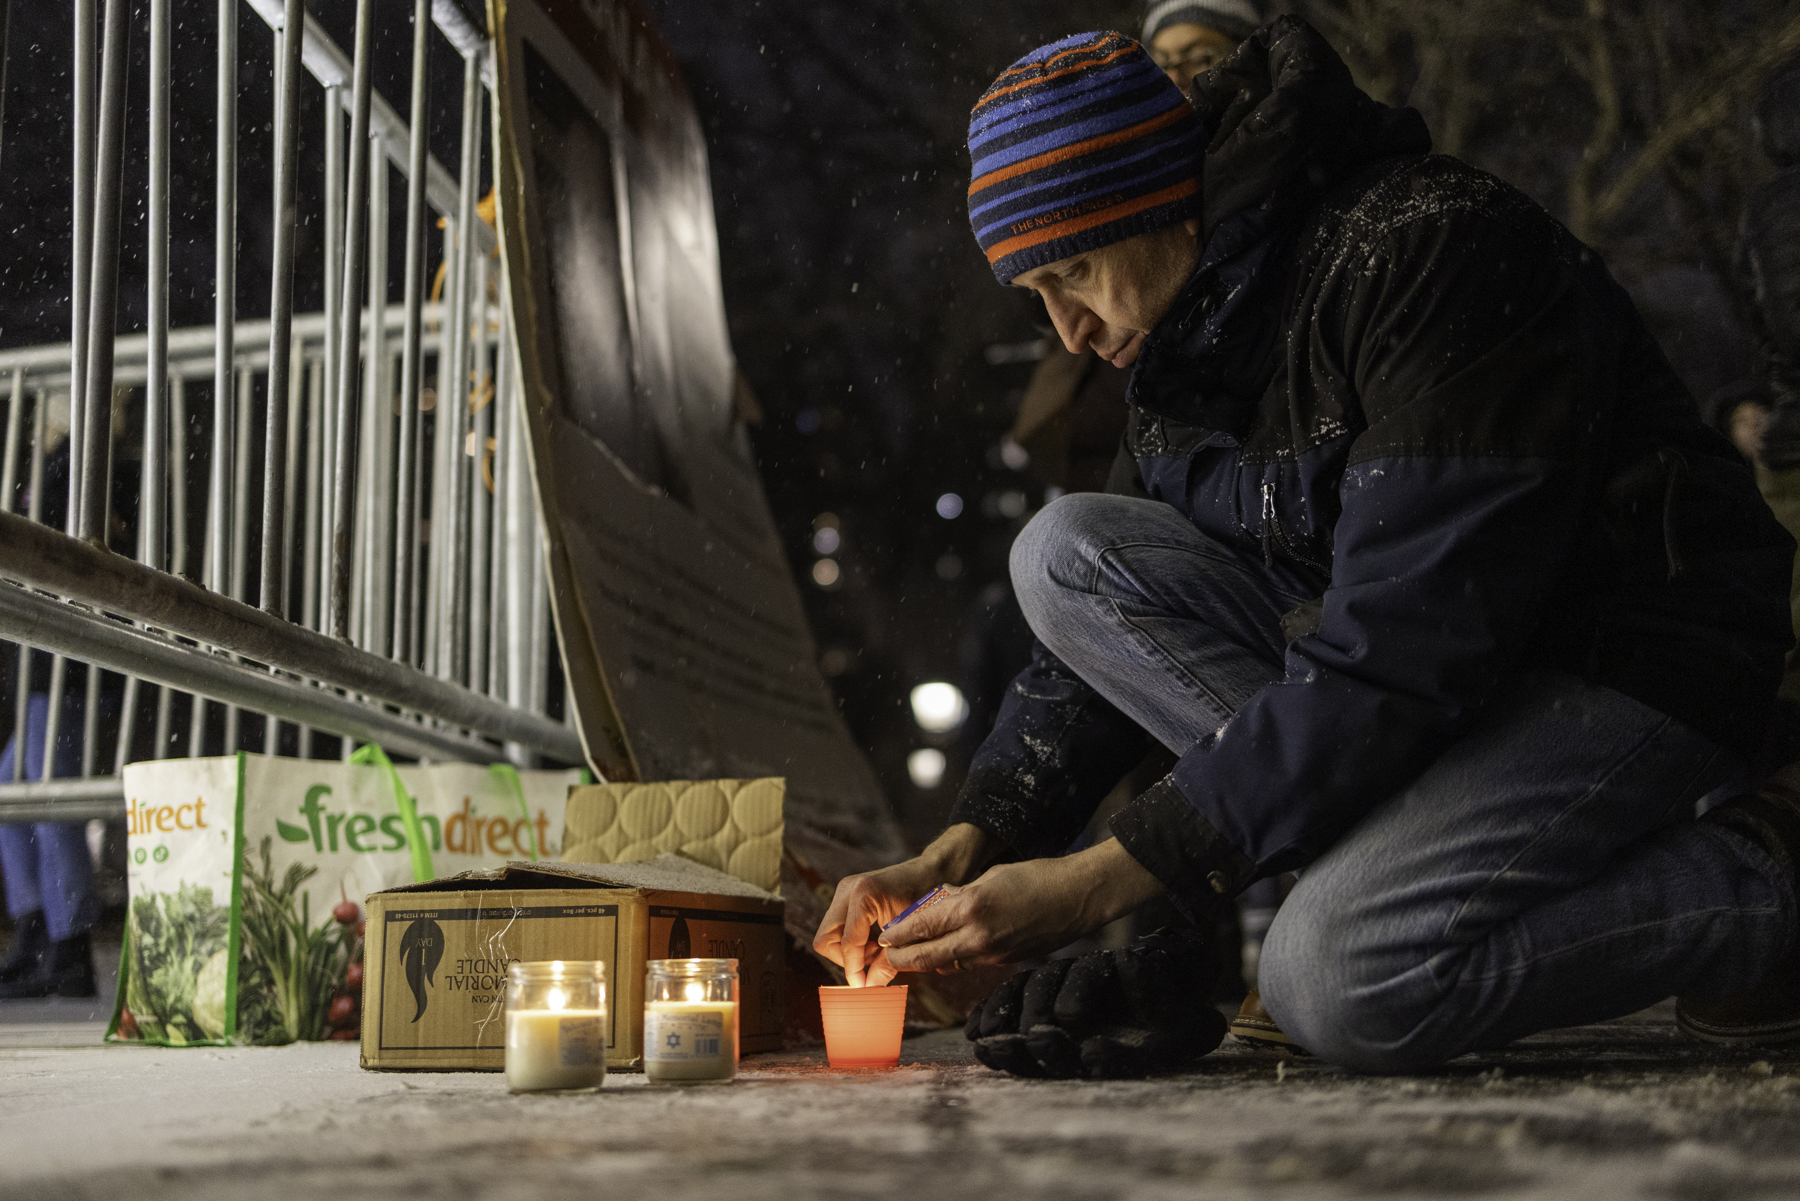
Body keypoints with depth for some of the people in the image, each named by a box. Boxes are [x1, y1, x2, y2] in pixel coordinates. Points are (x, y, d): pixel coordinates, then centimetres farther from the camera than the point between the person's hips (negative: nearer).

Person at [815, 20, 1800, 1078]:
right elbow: (1107, 629, 9)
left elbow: (1395, 659, -29)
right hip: (1413, 661, 8)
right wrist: (957, 855, -6)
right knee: (1064, 553, -7)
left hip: (1629, 669, -8)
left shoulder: (1432, 248, -23)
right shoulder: (1190, 342, 4)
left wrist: (1096, 884, -28)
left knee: (1341, 977, -32)